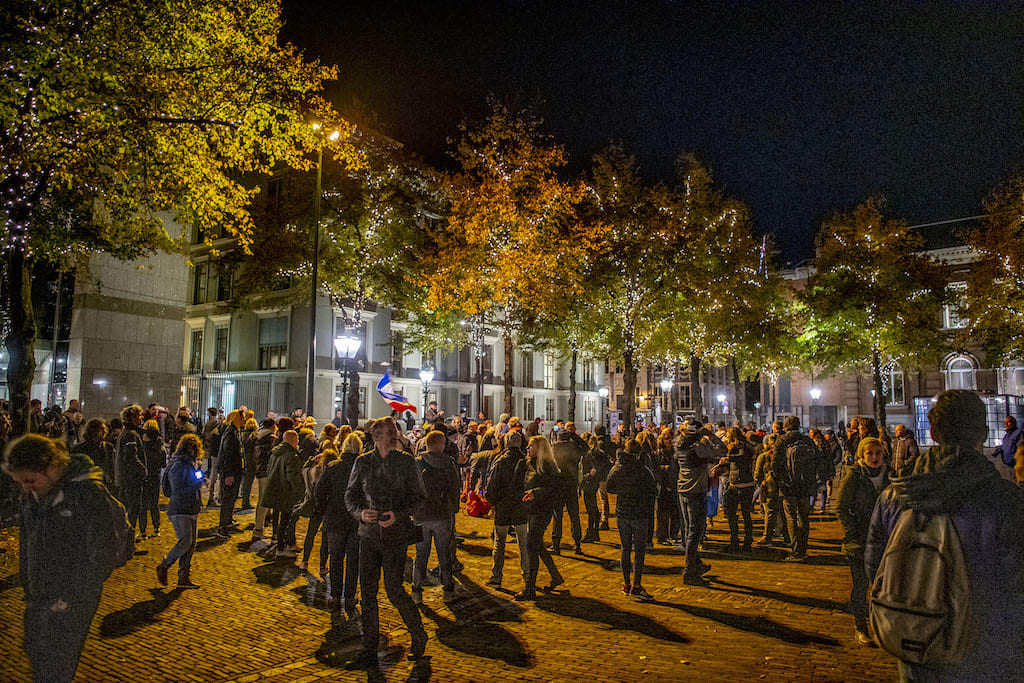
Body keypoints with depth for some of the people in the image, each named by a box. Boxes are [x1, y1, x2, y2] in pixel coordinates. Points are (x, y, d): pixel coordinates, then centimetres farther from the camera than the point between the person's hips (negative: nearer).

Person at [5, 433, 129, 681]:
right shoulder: (31, 494, 1)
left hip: (75, 596, -7)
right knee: (34, 651, 18)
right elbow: (26, 542, 14)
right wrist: (27, 587, 11)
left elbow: (99, 555, -16)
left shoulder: (91, 493, -20)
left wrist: (71, 597, -14)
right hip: (39, 593, 7)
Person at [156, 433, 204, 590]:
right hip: (180, 510, -9)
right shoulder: (178, 465, -14)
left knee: (191, 543, 7)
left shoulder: (189, 464, 16)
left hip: (191, 510, 10)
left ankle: (184, 578, 13)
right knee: (185, 542, -13)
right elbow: (177, 490, -20)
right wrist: (196, 485, -16)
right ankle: (163, 566, 10)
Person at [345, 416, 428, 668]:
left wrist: (398, 514, -16)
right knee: (367, 591, 5)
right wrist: (360, 512, -11)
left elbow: (419, 496, 0)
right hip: (368, 532, 3)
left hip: (396, 534, -3)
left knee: (394, 590, -5)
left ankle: (418, 634, 21)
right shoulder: (362, 462, 4)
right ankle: (369, 648, 21)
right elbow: (350, 494, 9)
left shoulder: (406, 462, -3)